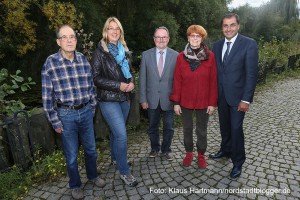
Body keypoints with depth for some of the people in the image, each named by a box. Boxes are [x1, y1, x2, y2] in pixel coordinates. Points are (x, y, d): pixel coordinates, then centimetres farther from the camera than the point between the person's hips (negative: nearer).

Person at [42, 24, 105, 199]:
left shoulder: (83, 59, 0)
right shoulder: (51, 63, -10)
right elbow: (47, 95, -7)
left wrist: (92, 108, 9)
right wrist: (55, 121, -6)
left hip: (85, 111, 3)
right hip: (66, 114, -3)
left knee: (91, 149, 17)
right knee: (71, 154, 13)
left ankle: (93, 175, 44)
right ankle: (75, 185, 37)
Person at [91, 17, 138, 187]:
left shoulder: (124, 50, 10)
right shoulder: (100, 52, -7)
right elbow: (96, 78, -10)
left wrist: (131, 82, -3)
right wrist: (118, 85, -18)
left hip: (124, 97, 6)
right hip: (109, 99, -6)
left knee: (117, 131, 20)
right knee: (122, 135, -9)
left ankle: (116, 158, 42)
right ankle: (124, 172, 7)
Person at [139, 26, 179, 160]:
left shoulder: (176, 55, -4)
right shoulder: (146, 55, 0)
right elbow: (142, 79, 0)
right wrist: (143, 99, -3)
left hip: (169, 98, -1)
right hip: (152, 99, 1)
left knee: (169, 127, 12)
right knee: (153, 127, 16)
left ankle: (166, 150, 34)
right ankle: (155, 148, 38)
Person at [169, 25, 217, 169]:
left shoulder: (210, 56, -5)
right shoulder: (181, 57, -3)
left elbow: (213, 81, -4)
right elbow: (177, 81, -2)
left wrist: (213, 102, -7)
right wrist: (176, 102, -4)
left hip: (204, 101, -1)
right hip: (185, 101, 1)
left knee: (202, 130, 13)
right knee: (187, 129, 15)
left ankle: (201, 154, 35)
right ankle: (189, 153, 37)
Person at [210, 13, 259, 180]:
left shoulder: (249, 44, -9)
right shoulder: (217, 45, 7)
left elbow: (252, 73, -12)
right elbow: (215, 71, 8)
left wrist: (246, 99, -16)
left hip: (237, 96, -4)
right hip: (221, 95, 5)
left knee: (236, 128, 0)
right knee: (224, 126, 17)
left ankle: (238, 162, 18)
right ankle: (226, 150, 38)